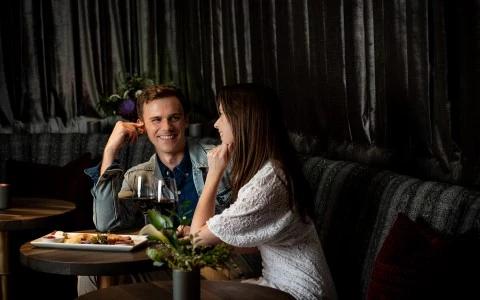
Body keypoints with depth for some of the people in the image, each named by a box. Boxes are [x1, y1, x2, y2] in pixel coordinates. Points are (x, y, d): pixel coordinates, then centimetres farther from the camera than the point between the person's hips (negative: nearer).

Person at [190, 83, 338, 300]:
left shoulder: (266, 184, -26)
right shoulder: (268, 168, 5)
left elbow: (198, 235, -18)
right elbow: (249, 240, 7)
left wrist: (214, 172, -12)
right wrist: (198, 233, -3)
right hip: (280, 282, 8)